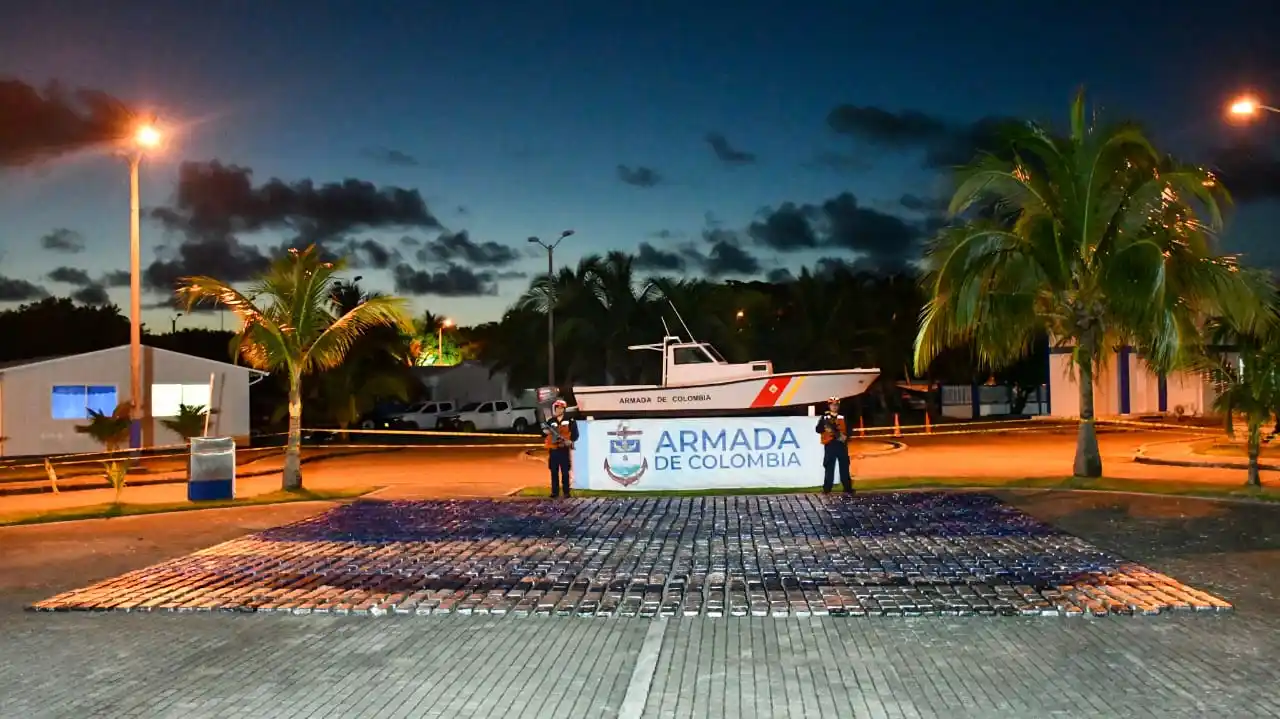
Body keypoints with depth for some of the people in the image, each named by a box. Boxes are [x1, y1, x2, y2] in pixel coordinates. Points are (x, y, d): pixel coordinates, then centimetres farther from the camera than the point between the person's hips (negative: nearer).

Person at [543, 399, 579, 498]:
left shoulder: (570, 421, 3)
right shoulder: (550, 422, 11)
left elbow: (575, 434, 0)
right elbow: (545, 432, 9)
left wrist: (570, 441, -17)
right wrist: (545, 431, -13)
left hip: (564, 450, -2)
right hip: (553, 450, 3)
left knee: (565, 472, -1)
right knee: (554, 472, 5)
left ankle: (566, 492, 4)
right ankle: (555, 491, 10)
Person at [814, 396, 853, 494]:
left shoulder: (843, 417, 12)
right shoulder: (824, 418, 5)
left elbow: (848, 430, 9)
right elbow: (818, 429, -1)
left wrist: (846, 437, -9)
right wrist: (826, 429, -19)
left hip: (841, 445, 2)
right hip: (830, 445, -2)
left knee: (844, 467, 4)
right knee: (829, 468, -2)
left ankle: (848, 489, 9)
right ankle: (827, 489, 3)